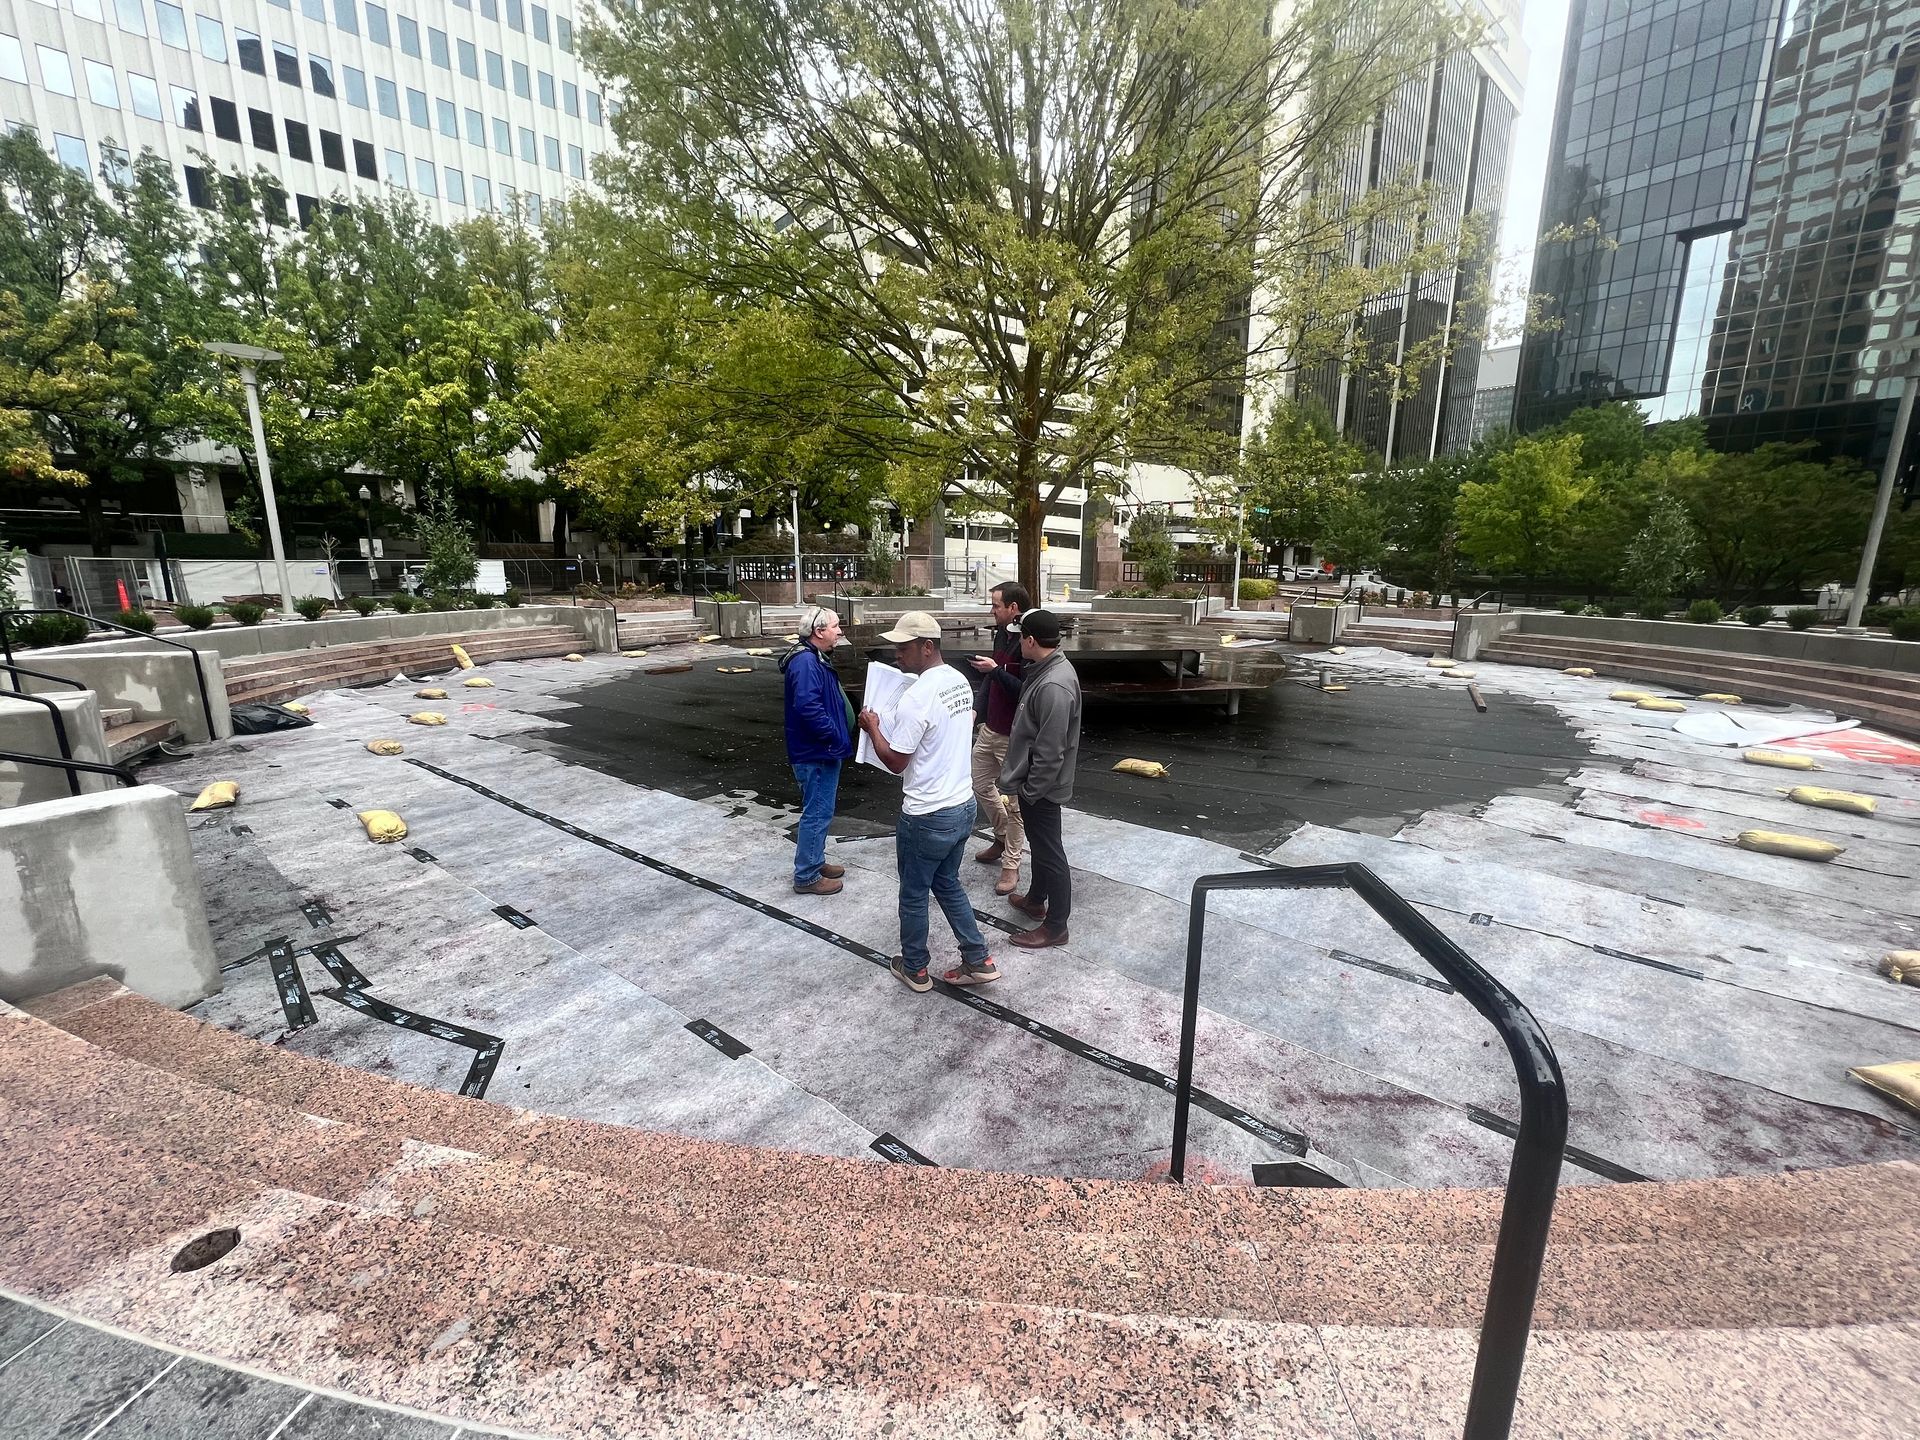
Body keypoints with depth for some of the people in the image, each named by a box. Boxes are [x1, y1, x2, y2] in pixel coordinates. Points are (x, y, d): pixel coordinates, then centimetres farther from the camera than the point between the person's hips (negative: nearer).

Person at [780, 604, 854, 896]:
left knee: (819, 811, 20)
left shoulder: (815, 659, 13)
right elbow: (808, 707, -31)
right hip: (816, 754, -11)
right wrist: (836, 739, -22)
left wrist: (838, 737, 16)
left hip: (820, 752, 11)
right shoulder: (805, 662, -21)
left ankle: (815, 862, 35)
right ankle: (807, 877, 11)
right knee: (817, 814, -1)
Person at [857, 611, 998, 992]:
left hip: (927, 817, -8)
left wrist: (873, 727, -3)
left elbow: (895, 761, -18)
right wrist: (894, 721, 17)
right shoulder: (960, 681, 3)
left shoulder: (916, 697, -24)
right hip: (963, 806, 8)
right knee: (947, 884, 24)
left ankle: (914, 969, 32)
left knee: (913, 896, 14)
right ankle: (978, 961, 30)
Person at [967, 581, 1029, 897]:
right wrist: (977, 710, 11)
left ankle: (1011, 865, 15)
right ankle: (1003, 838, 40)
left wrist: (994, 670, -24)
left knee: (1014, 800, 2)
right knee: (979, 785, 20)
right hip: (990, 728, 9)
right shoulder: (1001, 634, 7)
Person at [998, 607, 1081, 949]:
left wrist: (1030, 790, -19)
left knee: (1049, 851, 3)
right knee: (1038, 842, 25)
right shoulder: (1047, 669, 4)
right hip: (1033, 780, 10)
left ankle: (1056, 926, 18)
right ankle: (1036, 898, 45)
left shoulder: (1054, 686, -29)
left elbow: (1051, 751, -28)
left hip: (1041, 785, -10)